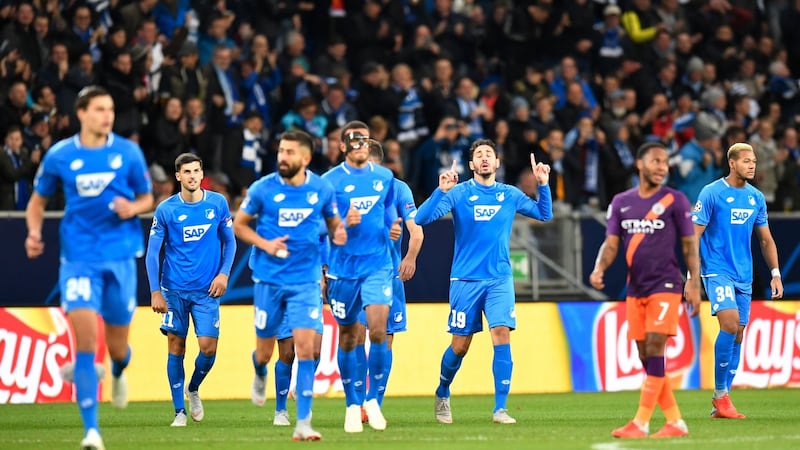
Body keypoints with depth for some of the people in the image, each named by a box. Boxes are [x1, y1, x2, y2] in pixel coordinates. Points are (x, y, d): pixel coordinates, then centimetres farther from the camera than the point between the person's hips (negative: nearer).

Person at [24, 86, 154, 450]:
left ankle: (118, 373, 50)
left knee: (117, 347, 8)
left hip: (120, 256, 1)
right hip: (79, 257, -1)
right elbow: (38, 201, 12)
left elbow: (147, 198, 11)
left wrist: (133, 208, -12)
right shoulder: (59, 156, 0)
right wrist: (34, 232, -6)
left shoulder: (127, 152, 0)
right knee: (85, 335, -16)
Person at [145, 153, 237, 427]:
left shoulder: (218, 204, 1)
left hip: (206, 290, 1)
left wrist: (224, 273, -3)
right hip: (174, 290, -1)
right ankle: (179, 411, 9)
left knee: (208, 347, -7)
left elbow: (229, 241, 11)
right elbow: (152, 252, 0)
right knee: (176, 347, 0)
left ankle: (193, 389, 24)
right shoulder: (166, 209, -3)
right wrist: (155, 291, -7)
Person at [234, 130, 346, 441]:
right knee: (265, 351, 9)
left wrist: (338, 234, -12)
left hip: (306, 279, 0)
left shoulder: (322, 189, -3)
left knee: (306, 347, -13)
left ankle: (303, 423, -11)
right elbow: (238, 225, 4)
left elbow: (333, 222, 12)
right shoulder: (263, 188, -6)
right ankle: (260, 371, 49)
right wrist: (265, 244, -13)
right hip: (269, 278, 0)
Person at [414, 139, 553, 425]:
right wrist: (441, 191, -25)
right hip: (465, 280, -1)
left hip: (500, 280, 1)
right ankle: (442, 395, 31)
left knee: (502, 336, -14)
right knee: (460, 345, 3)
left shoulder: (510, 195, 7)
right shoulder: (458, 193, -2)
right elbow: (421, 219, -11)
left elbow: (544, 214, 14)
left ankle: (500, 409, -11)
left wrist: (543, 184, 0)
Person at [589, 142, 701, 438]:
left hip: (665, 286, -5)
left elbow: (689, 245, 1)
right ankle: (675, 422, 12)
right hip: (635, 289, 5)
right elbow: (611, 243, 7)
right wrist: (599, 268, -12)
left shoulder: (675, 200, -2)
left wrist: (694, 283, -7)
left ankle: (640, 424, -15)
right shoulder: (621, 202, 9)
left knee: (655, 349, -14)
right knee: (645, 357, 4)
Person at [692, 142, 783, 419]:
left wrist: (775, 274, 10)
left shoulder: (756, 198, 10)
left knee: (737, 336, 3)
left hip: (744, 276, 6)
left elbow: (766, 239, 18)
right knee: (730, 323, -23)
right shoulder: (712, 193, -7)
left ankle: (720, 403, 9)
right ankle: (720, 394, -11)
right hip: (717, 271, -6)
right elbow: (694, 235, -7)